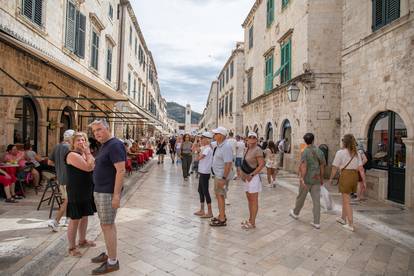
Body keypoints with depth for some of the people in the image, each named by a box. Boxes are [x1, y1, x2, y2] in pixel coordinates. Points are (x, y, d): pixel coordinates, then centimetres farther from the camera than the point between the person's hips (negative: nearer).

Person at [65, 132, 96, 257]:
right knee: (75, 220, 1)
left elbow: (94, 166, 2)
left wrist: (87, 152, -3)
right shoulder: (72, 155, -16)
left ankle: (82, 240, 36)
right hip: (76, 193, -9)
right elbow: (88, 167, -25)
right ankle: (72, 248, 15)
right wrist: (88, 152, -17)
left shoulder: (84, 154, 11)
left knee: (84, 217, 19)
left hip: (87, 191, 9)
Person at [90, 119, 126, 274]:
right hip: (100, 191, 10)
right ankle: (109, 254, 31)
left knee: (107, 226, -2)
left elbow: (121, 170, -24)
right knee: (107, 224, 17)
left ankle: (112, 262, 9)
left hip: (108, 193, -10)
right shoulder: (104, 146, 13)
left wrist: (116, 194, -26)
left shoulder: (115, 145, -18)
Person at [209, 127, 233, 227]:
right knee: (218, 195, 18)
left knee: (220, 196, 0)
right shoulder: (218, 146, 7)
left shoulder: (226, 147, -22)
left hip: (222, 176, -9)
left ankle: (222, 220, 14)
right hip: (217, 175, 9)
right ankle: (221, 215, 35)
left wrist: (224, 178, -26)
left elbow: (228, 164, -26)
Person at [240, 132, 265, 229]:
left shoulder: (257, 150, -14)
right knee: (249, 199, 16)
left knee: (254, 200, 0)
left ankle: (253, 223, 8)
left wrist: (251, 175, -18)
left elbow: (261, 164, -19)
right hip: (247, 177, 9)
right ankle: (250, 219, 28)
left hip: (253, 177, -9)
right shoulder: (248, 149, 12)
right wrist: (243, 174, 9)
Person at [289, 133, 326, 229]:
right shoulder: (320, 151, 2)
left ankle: (295, 213, 37)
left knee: (301, 197, 15)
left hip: (306, 179, -3)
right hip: (316, 180, 4)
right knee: (316, 201, 4)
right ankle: (316, 222, 5)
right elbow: (322, 167, 8)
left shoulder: (305, 152, -13)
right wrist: (321, 179, 20)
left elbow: (303, 167, -24)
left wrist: (302, 179, -29)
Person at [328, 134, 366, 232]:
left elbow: (335, 167, -6)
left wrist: (331, 178, 5)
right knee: (345, 198, 22)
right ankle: (343, 218, 38)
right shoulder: (356, 153, 9)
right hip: (354, 176, 7)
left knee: (347, 201, 1)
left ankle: (351, 225, 4)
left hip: (345, 175, -7)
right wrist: (364, 181, 6)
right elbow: (361, 168, 4)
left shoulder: (340, 152, -8)